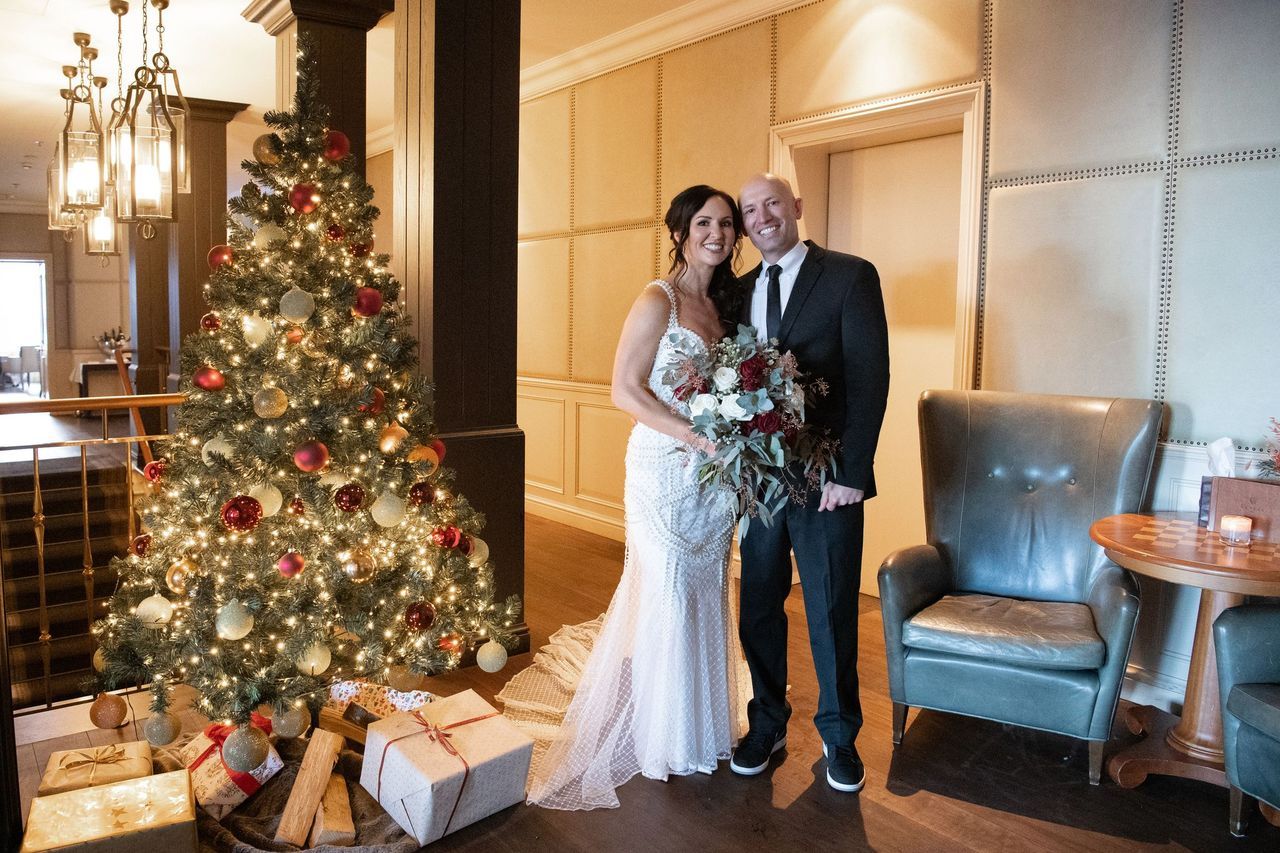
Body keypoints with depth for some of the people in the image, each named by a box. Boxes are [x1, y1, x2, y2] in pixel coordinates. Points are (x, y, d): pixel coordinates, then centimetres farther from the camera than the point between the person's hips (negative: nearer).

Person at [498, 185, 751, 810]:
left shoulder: (727, 305, 12)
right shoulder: (658, 300, -10)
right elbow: (625, 390, -15)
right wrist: (696, 436, -21)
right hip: (664, 470, -6)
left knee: (708, 594, 13)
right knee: (667, 596, 1)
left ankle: (704, 723, 30)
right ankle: (664, 737, 20)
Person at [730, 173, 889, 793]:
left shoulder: (850, 276, -5)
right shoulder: (741, 290, 11)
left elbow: (870, 378, -11)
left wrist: (850, 472, -16)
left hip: (825, 478, -4)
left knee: (831, 613, 8)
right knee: (758, 607, 14)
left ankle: (838, 735, 30)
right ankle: (767, 725, 33)